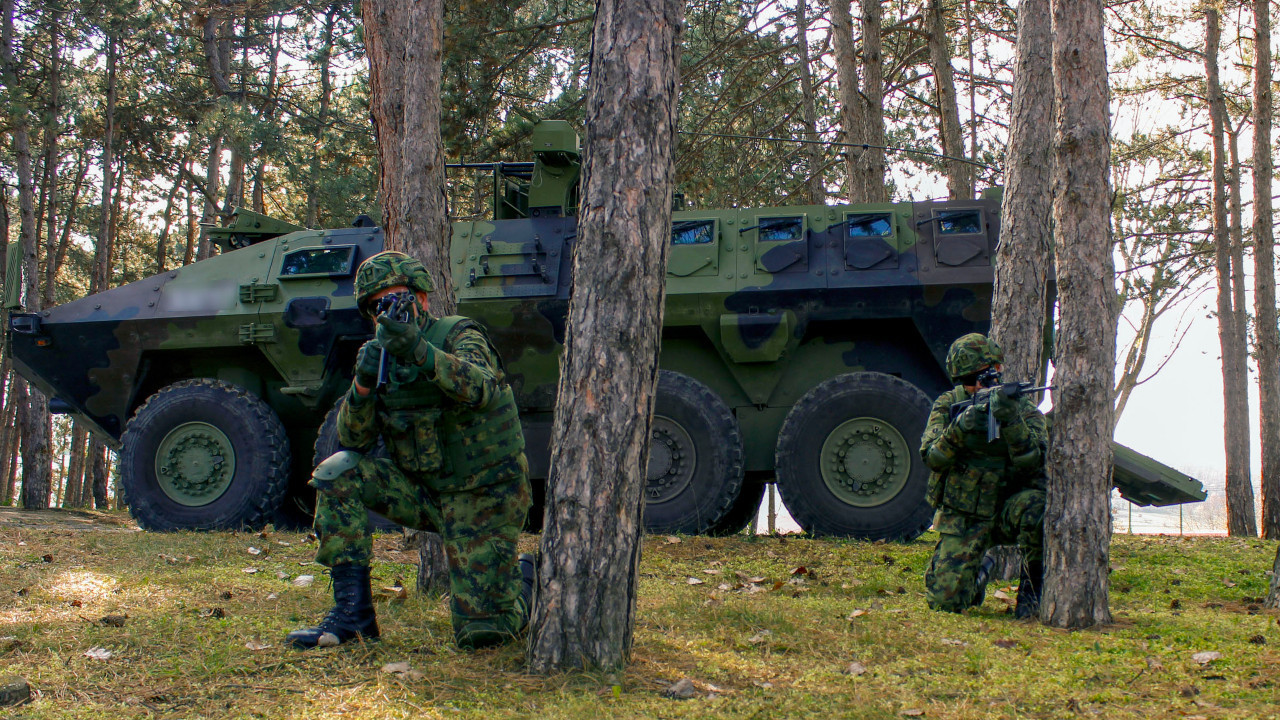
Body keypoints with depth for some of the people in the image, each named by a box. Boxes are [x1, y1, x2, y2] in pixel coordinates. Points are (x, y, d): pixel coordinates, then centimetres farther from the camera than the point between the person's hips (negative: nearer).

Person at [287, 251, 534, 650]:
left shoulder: (458, 335, -11)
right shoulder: (383, 357, 6)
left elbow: (480, 389, -35)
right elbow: (352, 442, -3)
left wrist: (422, 353, -50)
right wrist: (363, 384, -21)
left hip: (484, 496, -5)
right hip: (426, 493, 6)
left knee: (480, 632, -13)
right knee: (337, 473, -16)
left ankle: (525, 580, 22)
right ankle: (352, 611, -10)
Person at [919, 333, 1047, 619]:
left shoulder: (1024, 410, -5)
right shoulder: (948, 405, 0)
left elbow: (1033, 462, -22)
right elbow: (932, 458, -12)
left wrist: (1012, 421, -36)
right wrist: (958, 429, -30)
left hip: (1007, 509, -1)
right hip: (962, 518, 1)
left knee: (1034, 507, -37)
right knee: (945, 601, -11)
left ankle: (1031, 590, -12)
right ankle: (977, 573, 27)